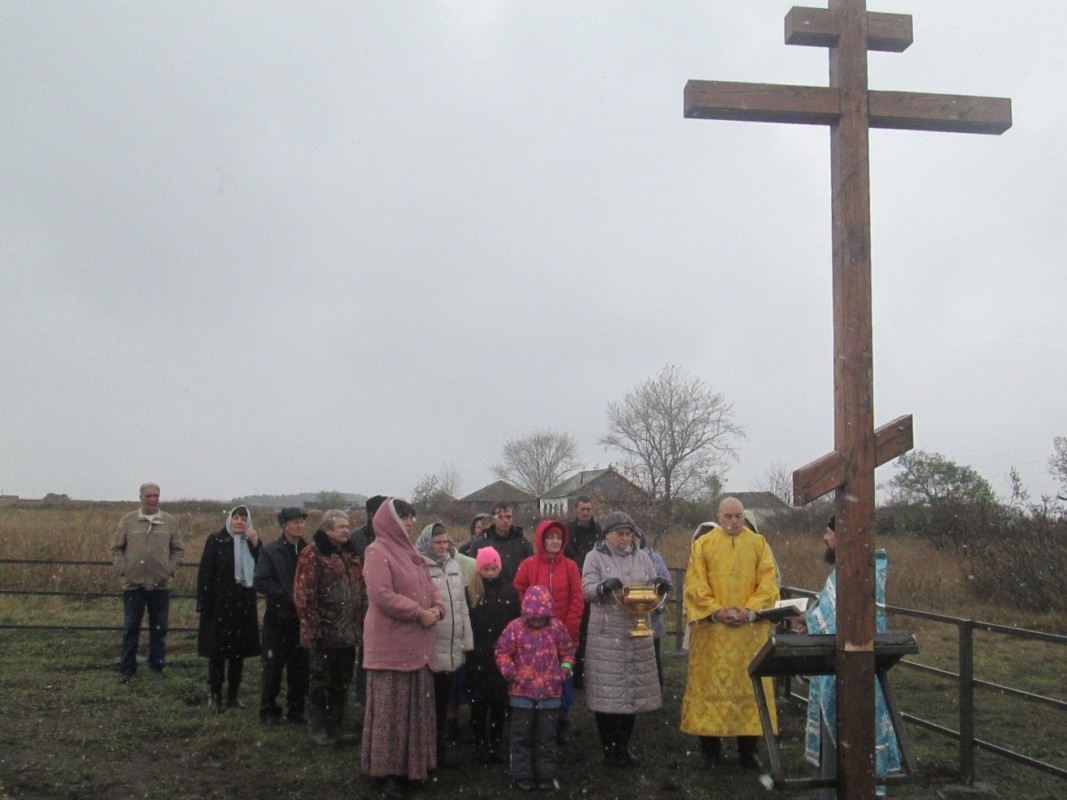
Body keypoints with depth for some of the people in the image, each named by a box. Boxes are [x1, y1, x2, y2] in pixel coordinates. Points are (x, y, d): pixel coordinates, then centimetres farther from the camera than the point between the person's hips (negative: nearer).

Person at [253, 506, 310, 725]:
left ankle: (296, 710, 18)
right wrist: (288, 595, -14)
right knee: (273, 666, 5)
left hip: (301, 617, 2)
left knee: (299, 668, 6)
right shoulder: (270, 551, -2)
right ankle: (268, 711, 17)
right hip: (278, 617, -2)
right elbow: (260, 582, -9)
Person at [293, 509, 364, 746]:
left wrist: (359, 624, 13)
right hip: (323, 632, -7)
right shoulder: (312, 554, -10)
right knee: (321, 683, 4)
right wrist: (312, 627, -17)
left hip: (347, 632, 7)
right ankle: (317, 730, 15)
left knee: (341, 684, 13)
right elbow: (303, 593, -14)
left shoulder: (350, 554, 13)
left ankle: (336, 728, 24)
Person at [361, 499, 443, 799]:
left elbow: (429, 590, 19)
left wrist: (435, 610, -3)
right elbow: (382, 595, -21)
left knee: (416, 708, 13)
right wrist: (420, 613, -16)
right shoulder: (378, 552, -11)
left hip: (416, 645, 8)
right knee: (391, 709, -1)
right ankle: (385, 772, 8)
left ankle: (411, 765, 23)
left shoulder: (412, 554, 16)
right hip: (391, 645, -8)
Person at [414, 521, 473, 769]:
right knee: (430, 701, 4)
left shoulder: (454, 566, 12)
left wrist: (466, 640, 14)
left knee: (443, 700, 15)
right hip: (429, 647, -6)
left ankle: (439, 746, 27)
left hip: (452, 647, 7)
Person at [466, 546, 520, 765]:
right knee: (479, 700, 4)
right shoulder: (470, 592, -2)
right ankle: (481, 743, 15)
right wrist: (469, 648, -10)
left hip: (503, 654, 2)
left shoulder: (509, 590, 6)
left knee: (500, 700, 8)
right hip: (478, 656, -2)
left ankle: (497, 743, 19)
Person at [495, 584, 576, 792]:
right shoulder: (515, 628, -6)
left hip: (550, 692, 2)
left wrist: (565, 669, -2)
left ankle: (546, 774, 19)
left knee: (546, 736, 9)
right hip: (522, 692, -2)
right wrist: (511, 673, -13)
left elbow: (567, 651, 12)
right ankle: (521, 775, 14)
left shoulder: (557, 627, 1)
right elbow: (502, 653, -2)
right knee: (521, 735, 5)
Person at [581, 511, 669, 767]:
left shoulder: (641, 557, 12)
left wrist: (659, 587, -11)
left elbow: (653, 589, 12)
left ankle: (624, 745, 21)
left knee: (634, 688, 8)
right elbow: (587, 590, -9)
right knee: (607, 690, -3)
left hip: (637, 633, 4)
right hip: (606, 634, -4)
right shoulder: (595, 557, 1)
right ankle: (609, 747, 10)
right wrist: (604, 586, -29)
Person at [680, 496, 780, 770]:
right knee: (710, 684, 1)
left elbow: (769, 583, 2)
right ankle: (710, 748, 10)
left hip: (750, 630, 1)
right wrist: (716, 611, -13)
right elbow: (695, 585, -1)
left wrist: (750, 610, -12)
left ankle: (749, 748, 13)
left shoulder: (759, 544, 8)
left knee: (749, 684, 4)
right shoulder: (703, 545, 5)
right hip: (712, 629, -1)